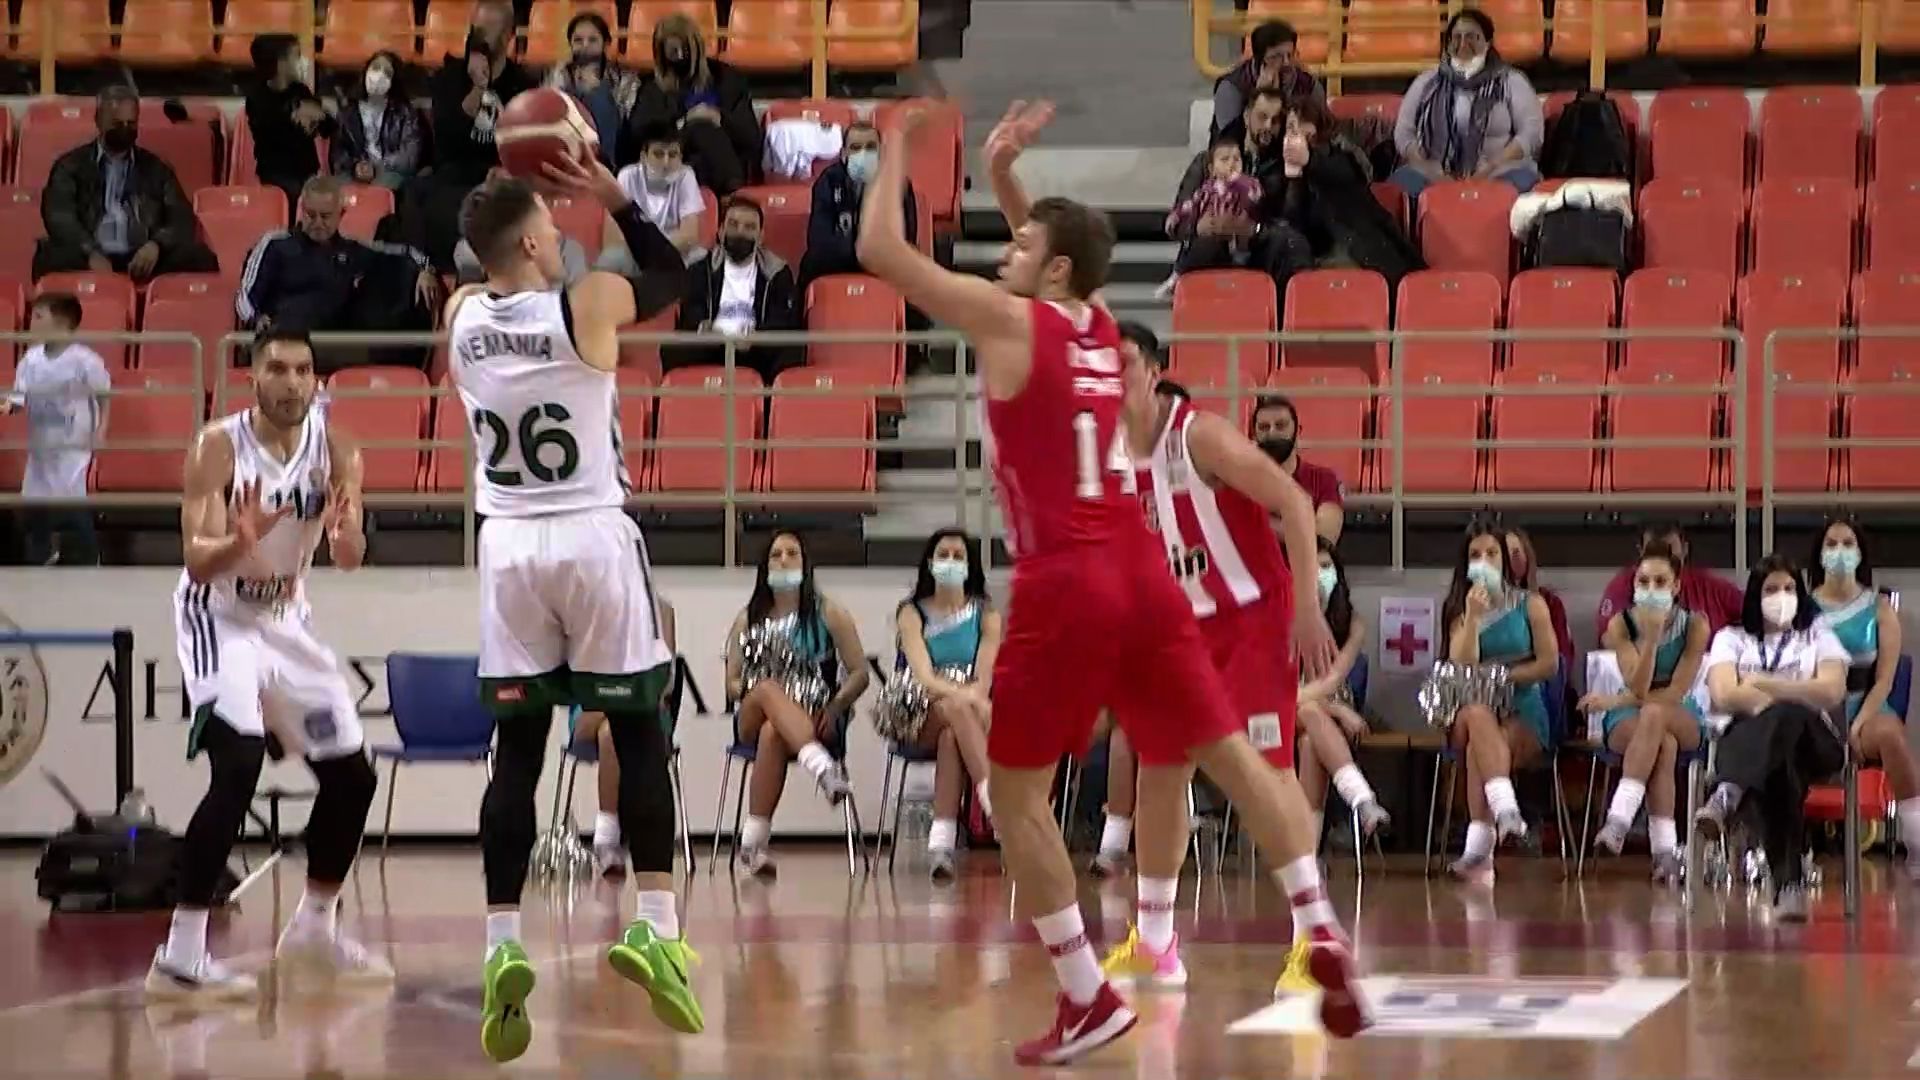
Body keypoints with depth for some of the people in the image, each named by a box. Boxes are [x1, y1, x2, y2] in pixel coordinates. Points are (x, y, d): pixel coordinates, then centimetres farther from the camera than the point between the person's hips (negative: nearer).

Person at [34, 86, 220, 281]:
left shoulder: (156, 168, 22)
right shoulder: (71, 166, 15)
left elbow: (183, 219, 12)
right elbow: (58, 216, 0)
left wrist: (157, 245, -12)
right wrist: (91, 253, -21)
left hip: (142, 261, 2)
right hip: (88, 261, -2)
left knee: (200, 258, -27)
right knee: (50, 259, -35)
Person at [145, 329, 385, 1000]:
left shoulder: (333, 448, -7)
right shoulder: (219, 447, -20)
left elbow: (349, 558, -16)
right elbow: (197, 562, -25)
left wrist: (345, 531, -39)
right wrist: (243, 540, -46)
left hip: (287, 620, 6)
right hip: (220, 618, -6)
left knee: (351, 777, 9)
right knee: (238, 767, -25)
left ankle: (314, 929, 31)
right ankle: (180, 957, -24)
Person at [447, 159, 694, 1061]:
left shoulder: (458, 317, 0)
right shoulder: (589, 303, -11)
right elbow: (671, 276, 8)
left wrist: (516, 192, 19)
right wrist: (613, 198, 9)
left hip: (507, 547, 3)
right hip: (594, 541, -3)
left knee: (516, 750, 4)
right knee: (639, 734, 7)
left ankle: (503, 949, -6)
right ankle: (655, 930, -1)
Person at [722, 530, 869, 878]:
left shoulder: (829, 614, 11)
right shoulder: (748, 619, 17)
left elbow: (859, 674, 6)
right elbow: (732, 685, 13)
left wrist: (834, 708, -13)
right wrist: (754, 690, -10)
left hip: (815, 724, -1)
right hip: (752, 721, 1)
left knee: (773, 734, -38)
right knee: (768, 690, -36)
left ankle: (754, 842, -43)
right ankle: (823, 769, -57)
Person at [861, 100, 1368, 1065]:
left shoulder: (1009, 322, -5)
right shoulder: (1099, 328, 16)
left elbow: (879, 249, -2)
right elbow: (1052, 257, 40)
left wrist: (899, 146, 10)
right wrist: (1003, 175, 31)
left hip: (1065, 585, -7)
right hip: (1139, 571, 7)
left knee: (1015, 795, 5)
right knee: (1230, 756, 6)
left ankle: (1086, 1000, 1)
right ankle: (1324, 939, -7)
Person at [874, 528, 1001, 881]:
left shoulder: (986, 614, 10)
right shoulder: (911, 613, 5)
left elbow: (984, 677, -4)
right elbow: (923, 674, -12)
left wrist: (972, 698, -28)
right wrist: (960, 695, -32)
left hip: (968, 711, 1)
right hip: (916, 713, -1)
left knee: (951, 736, -36)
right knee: (955, 710, -36)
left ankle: (942, 839, -47)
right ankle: (998, 807, -49)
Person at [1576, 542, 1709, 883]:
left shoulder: (1694, 625, -6)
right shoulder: (1621, 625, -5)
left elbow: (1676, 692, -13)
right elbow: (1638, 688, -16)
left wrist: (1616, 701, -16)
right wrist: (1650, 637, -27)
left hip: (1682, 719, 0)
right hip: (1627, 725, 0)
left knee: (1653, 714, -38)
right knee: (1663, 744, -37)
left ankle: (1620, 817, -49)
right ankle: (1665, 848, -47)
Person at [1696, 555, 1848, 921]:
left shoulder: (1818, 636, 22)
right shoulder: (1731, 639, 21)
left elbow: (1832, 693, 2)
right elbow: (1724, 696, -1)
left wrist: (1762, 684, 0)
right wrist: (1794, 696, -8)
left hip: (1813, 741, 0)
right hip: (1744, 742, 0)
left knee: (1784, 720, -42)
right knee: (1777, 767, -42)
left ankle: (1726, 797, -69)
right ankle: (1789, 882, -58)